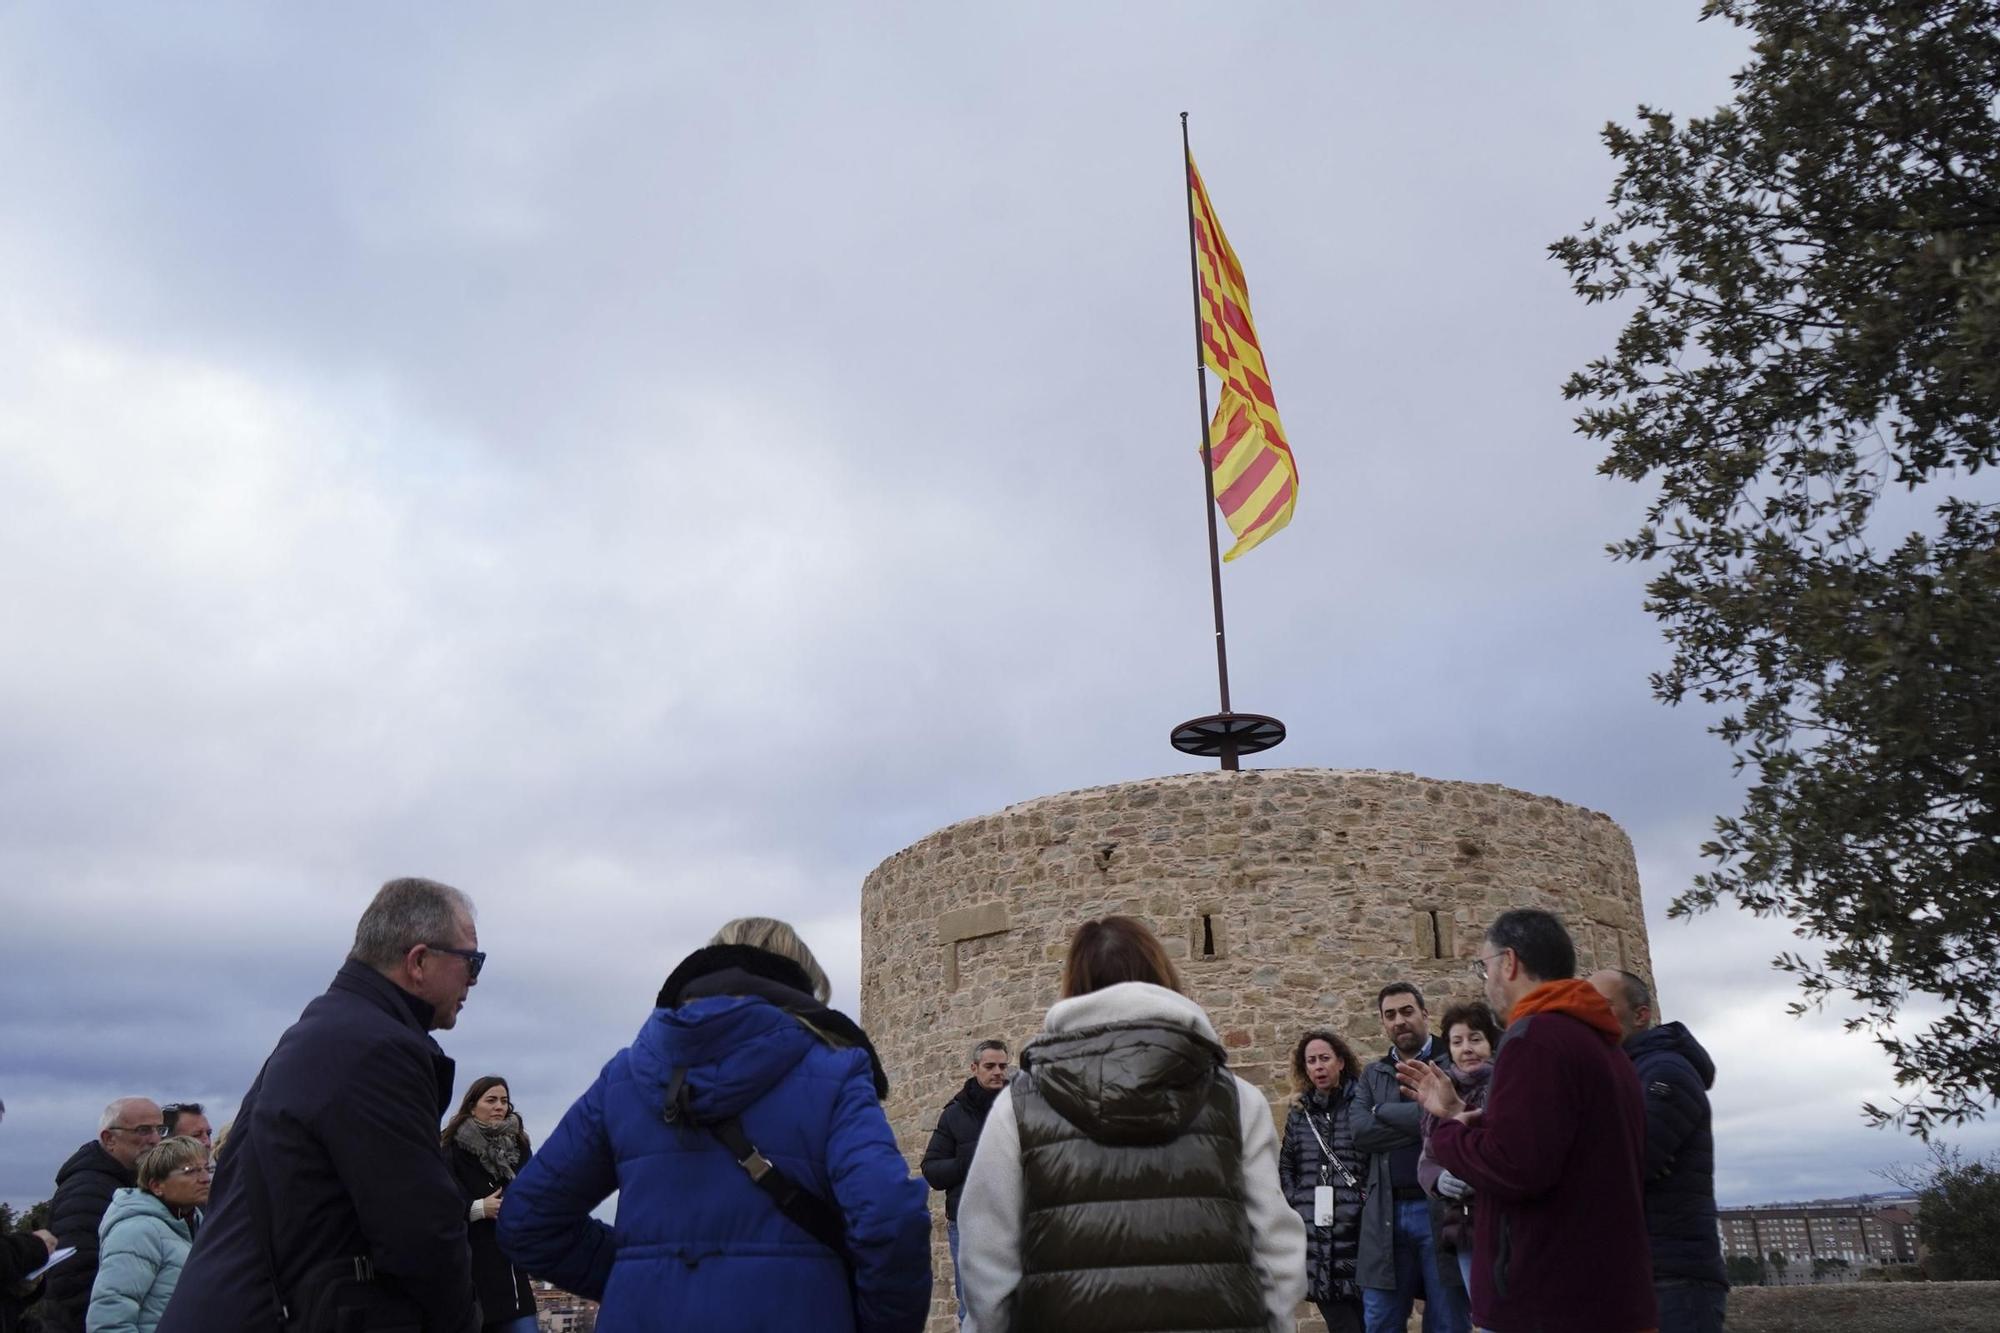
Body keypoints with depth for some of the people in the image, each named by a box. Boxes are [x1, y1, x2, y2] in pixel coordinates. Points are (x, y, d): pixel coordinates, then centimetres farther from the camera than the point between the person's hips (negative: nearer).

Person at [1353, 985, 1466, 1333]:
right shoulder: (1372, 1075, 14)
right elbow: (1361, 1133, -4)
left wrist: (1385, 1112, -7)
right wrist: (1424, 1121, -11)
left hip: (1442, 1210, -3)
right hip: (1387, 1213, 4)